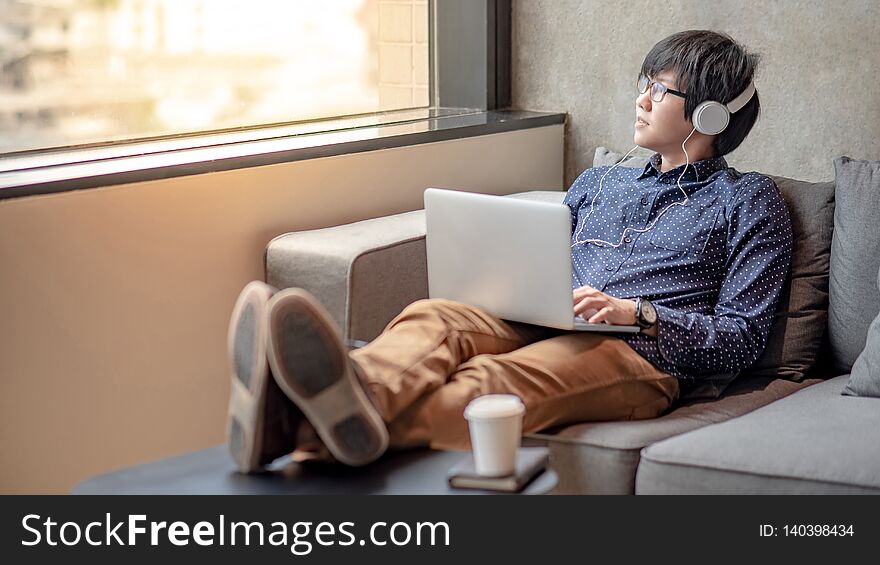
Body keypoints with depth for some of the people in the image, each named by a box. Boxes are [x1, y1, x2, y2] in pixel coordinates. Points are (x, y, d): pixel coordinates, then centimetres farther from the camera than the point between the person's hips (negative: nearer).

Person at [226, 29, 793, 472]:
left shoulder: (750, 201, 15)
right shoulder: (599, 182, 32)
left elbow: (742, 339, 4)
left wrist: (637, 312, -12)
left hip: (645, 355, -5)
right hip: (544, 328, 6)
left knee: (498, 380, -39)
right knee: (432, 316, -30)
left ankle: (314, 430, -67)